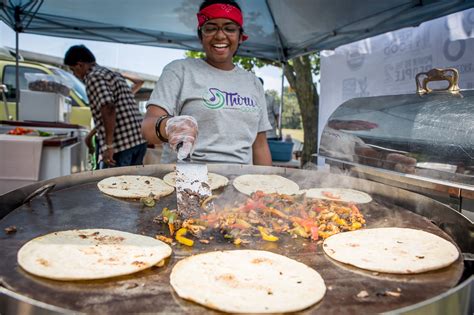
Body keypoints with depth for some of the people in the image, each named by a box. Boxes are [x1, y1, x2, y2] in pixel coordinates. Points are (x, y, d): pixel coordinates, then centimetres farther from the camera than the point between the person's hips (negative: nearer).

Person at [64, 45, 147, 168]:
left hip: (120, 144, -9)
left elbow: (108, 109, -19)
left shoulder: (93, 77, -4)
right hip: (139, 140, 9)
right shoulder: (114, 74, 24)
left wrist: (109, 145, -19)